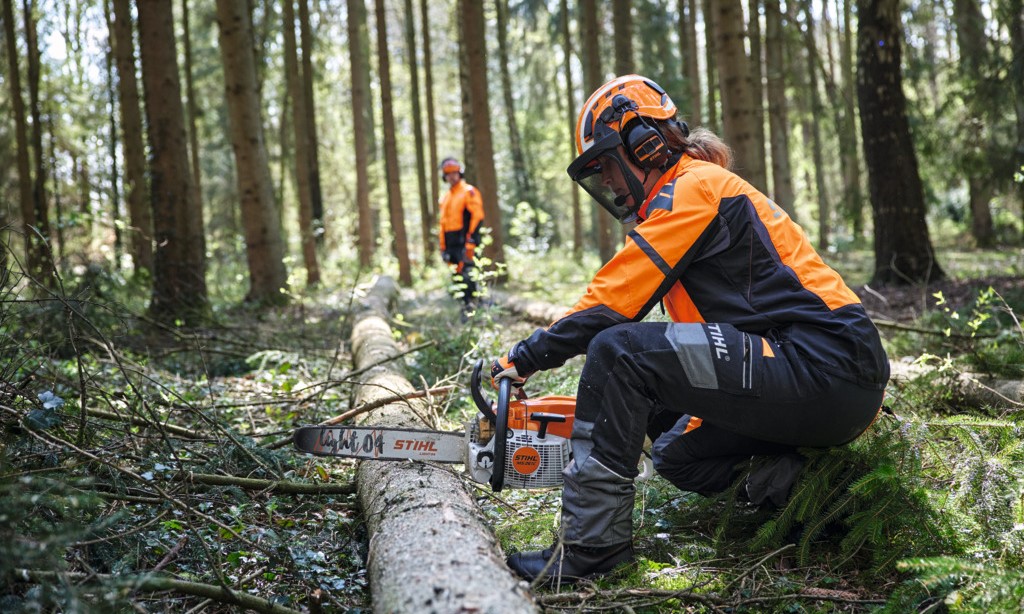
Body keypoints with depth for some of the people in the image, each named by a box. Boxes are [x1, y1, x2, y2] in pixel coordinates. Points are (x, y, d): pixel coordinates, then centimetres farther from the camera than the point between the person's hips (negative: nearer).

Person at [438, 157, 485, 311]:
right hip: (451, 244, 8)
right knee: (457, 276, 7)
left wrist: (471, 239, -18)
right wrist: (443, 247, 18)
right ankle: (465, 303, 13)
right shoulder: (445, 197, 21)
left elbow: (477, 216, -12)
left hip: (464, 242, -8)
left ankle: (470, 303, -14)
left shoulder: (468, 192, -4)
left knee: (466, 274, -15)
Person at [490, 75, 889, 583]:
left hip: (825, 366, -11)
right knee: (676, 455, 23)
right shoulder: (699, 193, 24)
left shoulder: (691, 189, -6)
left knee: (618, 350, -18)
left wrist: (523, 359, -2)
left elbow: (609, 304, -12)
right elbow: (693, 328, 22)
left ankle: (590, 548, -14)